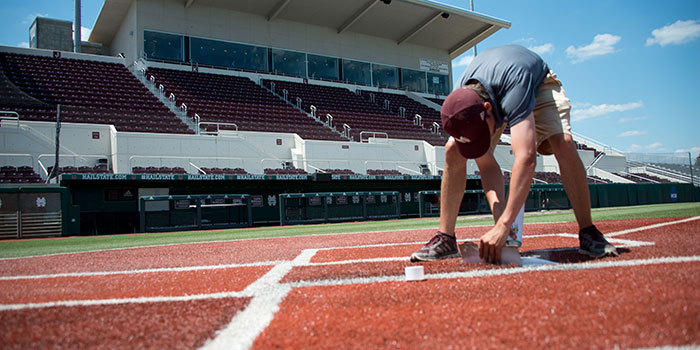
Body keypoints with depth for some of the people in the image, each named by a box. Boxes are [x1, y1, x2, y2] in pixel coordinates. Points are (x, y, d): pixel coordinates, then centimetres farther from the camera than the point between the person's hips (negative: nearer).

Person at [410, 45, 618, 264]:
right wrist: (499, 216, -38)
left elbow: (526, 157, -55)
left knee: (563, 144, -32)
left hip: (538, 85, -3)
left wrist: (504, 224, -59)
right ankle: (446, 239, -13)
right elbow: (486, 165, -26)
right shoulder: (461, 102, -31)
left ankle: (588, 233, -18)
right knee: (453, 151, -18)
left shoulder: (514, 84, -48)